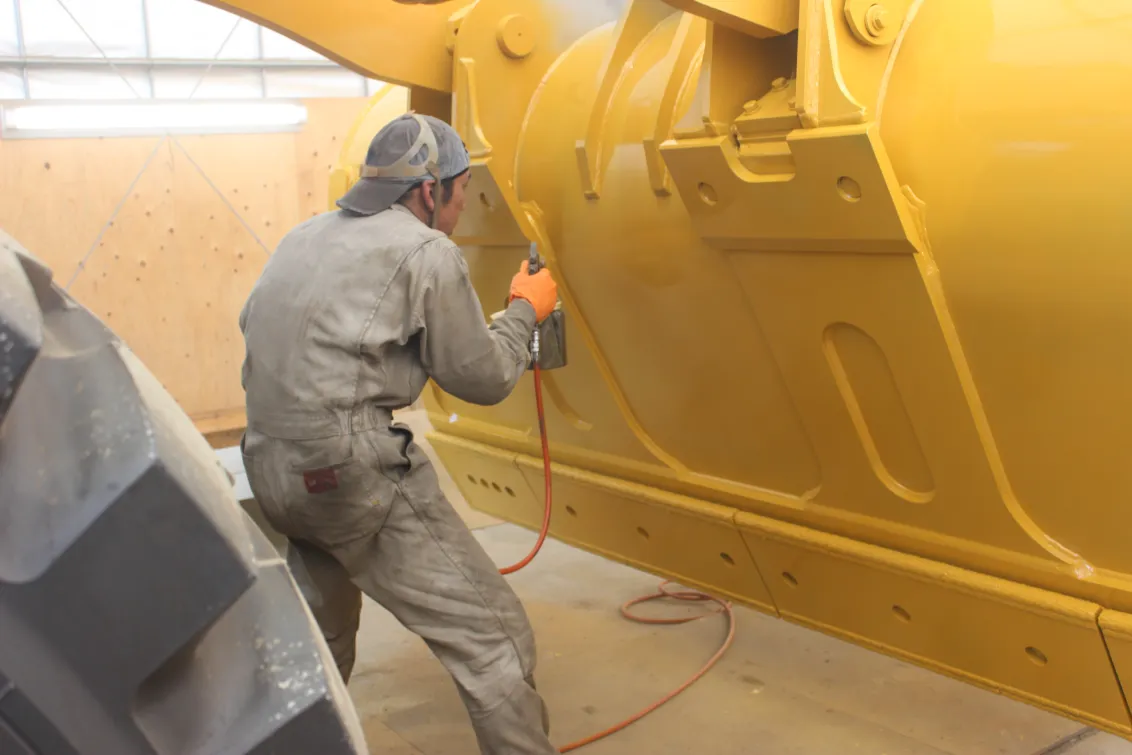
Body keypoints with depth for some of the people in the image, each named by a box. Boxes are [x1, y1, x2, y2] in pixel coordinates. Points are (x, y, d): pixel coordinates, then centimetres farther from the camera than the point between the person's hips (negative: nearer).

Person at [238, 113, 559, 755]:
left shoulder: (307, 238, 15)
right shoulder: (427, 253, -6)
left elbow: (253, 325, 22)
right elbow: (483, 378, -1)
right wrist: (525, 311, 15)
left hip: (272, 471, 9)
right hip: (357, 476, -9)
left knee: (322, 638, 31)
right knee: (494, 639, -3)